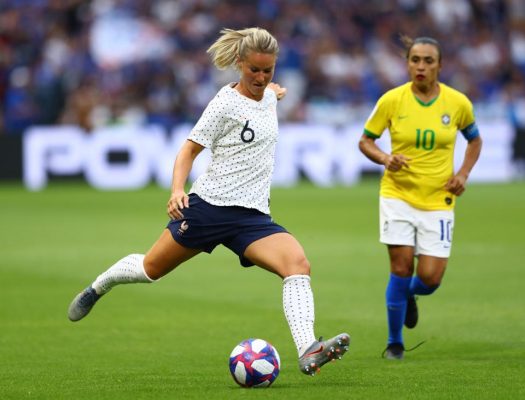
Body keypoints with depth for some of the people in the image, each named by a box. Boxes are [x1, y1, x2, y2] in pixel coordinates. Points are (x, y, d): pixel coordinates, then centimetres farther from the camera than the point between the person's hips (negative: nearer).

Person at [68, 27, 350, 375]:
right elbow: (190, 150, -8)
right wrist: (177, 190, -20)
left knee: (298, 264, -22)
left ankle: (308, 353, -34)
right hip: (209, 204, -4)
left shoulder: (269, 97, 10)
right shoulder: (226, 103, -8)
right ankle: (99, 286, 41)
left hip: (253, 216, 4)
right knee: (151, 268, 9)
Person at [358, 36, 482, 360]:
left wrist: (463, 173, 0)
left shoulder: (458, 102, -2)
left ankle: (409, 294, 32)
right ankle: (395, 343, 9)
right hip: (398, 195, -1)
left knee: (430, 279, -7)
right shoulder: (392, 100, -6)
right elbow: (366, 141, 4)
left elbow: (475, 140, 16)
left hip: (438, 200, 1)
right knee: (402, 267, -9)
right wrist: (385, 159, -16)